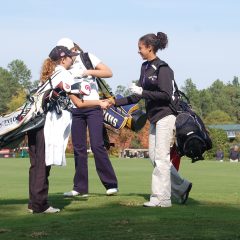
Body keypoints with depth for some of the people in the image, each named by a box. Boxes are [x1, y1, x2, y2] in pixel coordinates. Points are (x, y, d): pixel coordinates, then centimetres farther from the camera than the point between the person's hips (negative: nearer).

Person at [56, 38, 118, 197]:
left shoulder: (88, 59, 0)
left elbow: (109, 73, -9)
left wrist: (87, 72, -20)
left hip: (93, 107, -4)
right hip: (75, 110, 4)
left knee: (97, 145, -11)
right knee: (78, 148, 4)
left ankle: (111, 185, -5)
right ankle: (80, 188, 8)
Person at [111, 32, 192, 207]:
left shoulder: (162, 68, -12)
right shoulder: (145, 67, 12)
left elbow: (166, 95, -19)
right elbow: (137, 97, 15)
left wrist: (143, 92, -19)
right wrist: (114, 103, 10)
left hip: (165, 115, -9)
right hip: (155, 117, 9)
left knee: (161, 158, -6)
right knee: (154, 156, 9)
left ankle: (162, 198, -2)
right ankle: (181, 187, 20)